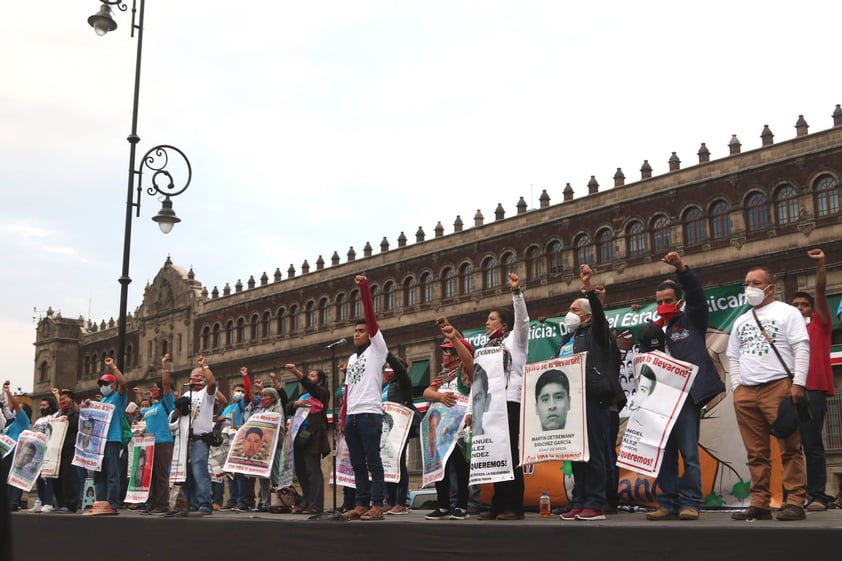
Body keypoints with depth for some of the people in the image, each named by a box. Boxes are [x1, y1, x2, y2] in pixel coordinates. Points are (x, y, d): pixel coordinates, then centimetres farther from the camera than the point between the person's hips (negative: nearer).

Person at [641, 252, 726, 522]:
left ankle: (690, 503, -2)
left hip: (687, 395, -5)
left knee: (688, 452, -6)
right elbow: (644, 364, 16)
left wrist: (681, 268, -21)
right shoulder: (653, 332, 20)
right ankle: (668, 503, 9)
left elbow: (696, 294, -7)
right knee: (664, 452, 5)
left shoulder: (691, 321, 9)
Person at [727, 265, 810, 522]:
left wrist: (798, 384, -13)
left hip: (779, 387, -5)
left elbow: (801, 349, -4)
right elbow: (734, 357, 24)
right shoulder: (740, 322, 22)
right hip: (745, 393, 6)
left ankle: (795, 502, -6)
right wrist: (736, 386, 10)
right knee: (756, 453, 5)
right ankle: (760, 504, 7)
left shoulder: (787, 312, 5)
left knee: (790, 449, -7)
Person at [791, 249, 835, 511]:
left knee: (812, 444, -7)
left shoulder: (820, 324, 10)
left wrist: (820, 265, -14)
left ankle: (817, 496, -6)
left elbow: (821, 292, -3)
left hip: (813, 390, -4)